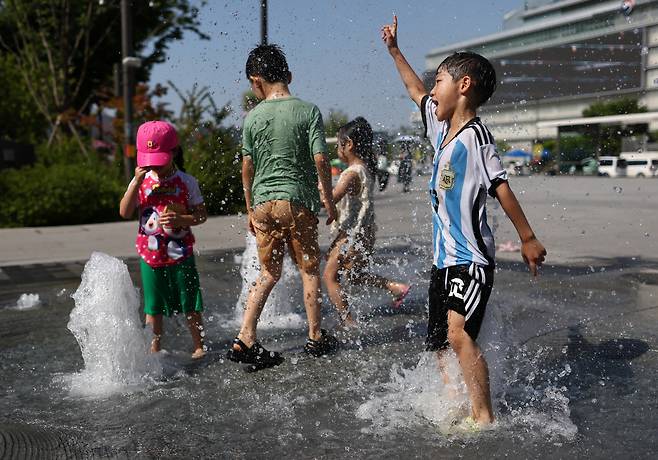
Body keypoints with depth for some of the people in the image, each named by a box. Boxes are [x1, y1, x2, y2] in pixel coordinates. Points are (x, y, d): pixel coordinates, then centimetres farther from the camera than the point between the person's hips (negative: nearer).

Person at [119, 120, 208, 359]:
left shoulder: (186, 182, -4)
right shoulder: (140, 181, 1)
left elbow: (201, 214, -2)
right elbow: (125, 212, -8)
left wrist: (181, 219, -21)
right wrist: (137, 182, -16)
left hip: (180, 253, -2)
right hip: (150, 253, 2)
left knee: (190, 304, 6)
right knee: (153, 306, 11)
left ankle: (199, 346, 20)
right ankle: (155, 349, 24)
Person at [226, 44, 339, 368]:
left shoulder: (253, 117, 1)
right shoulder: (308, 111, -5)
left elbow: (247, 167, 4)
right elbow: (320, 160, -10)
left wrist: (250, 209, 14)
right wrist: (330, 201, 1)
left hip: (264, 202, 2)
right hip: (299, 201, -2)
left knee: (269, 272, 14)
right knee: (309, 269, 13)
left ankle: (245, 339, 7)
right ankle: (315, 338, 22)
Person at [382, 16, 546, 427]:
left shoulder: (476, 136, -13)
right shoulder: (442, 127, 11)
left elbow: (502, 188, -13)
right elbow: (417, 92, 28)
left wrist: (528, 238, -12)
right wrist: (395, 52, 36)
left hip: (471, 259, -9)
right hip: (444, 258, 9)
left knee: (459, 333, -25)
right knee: (439, 347, 11)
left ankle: (485, 419, -18)